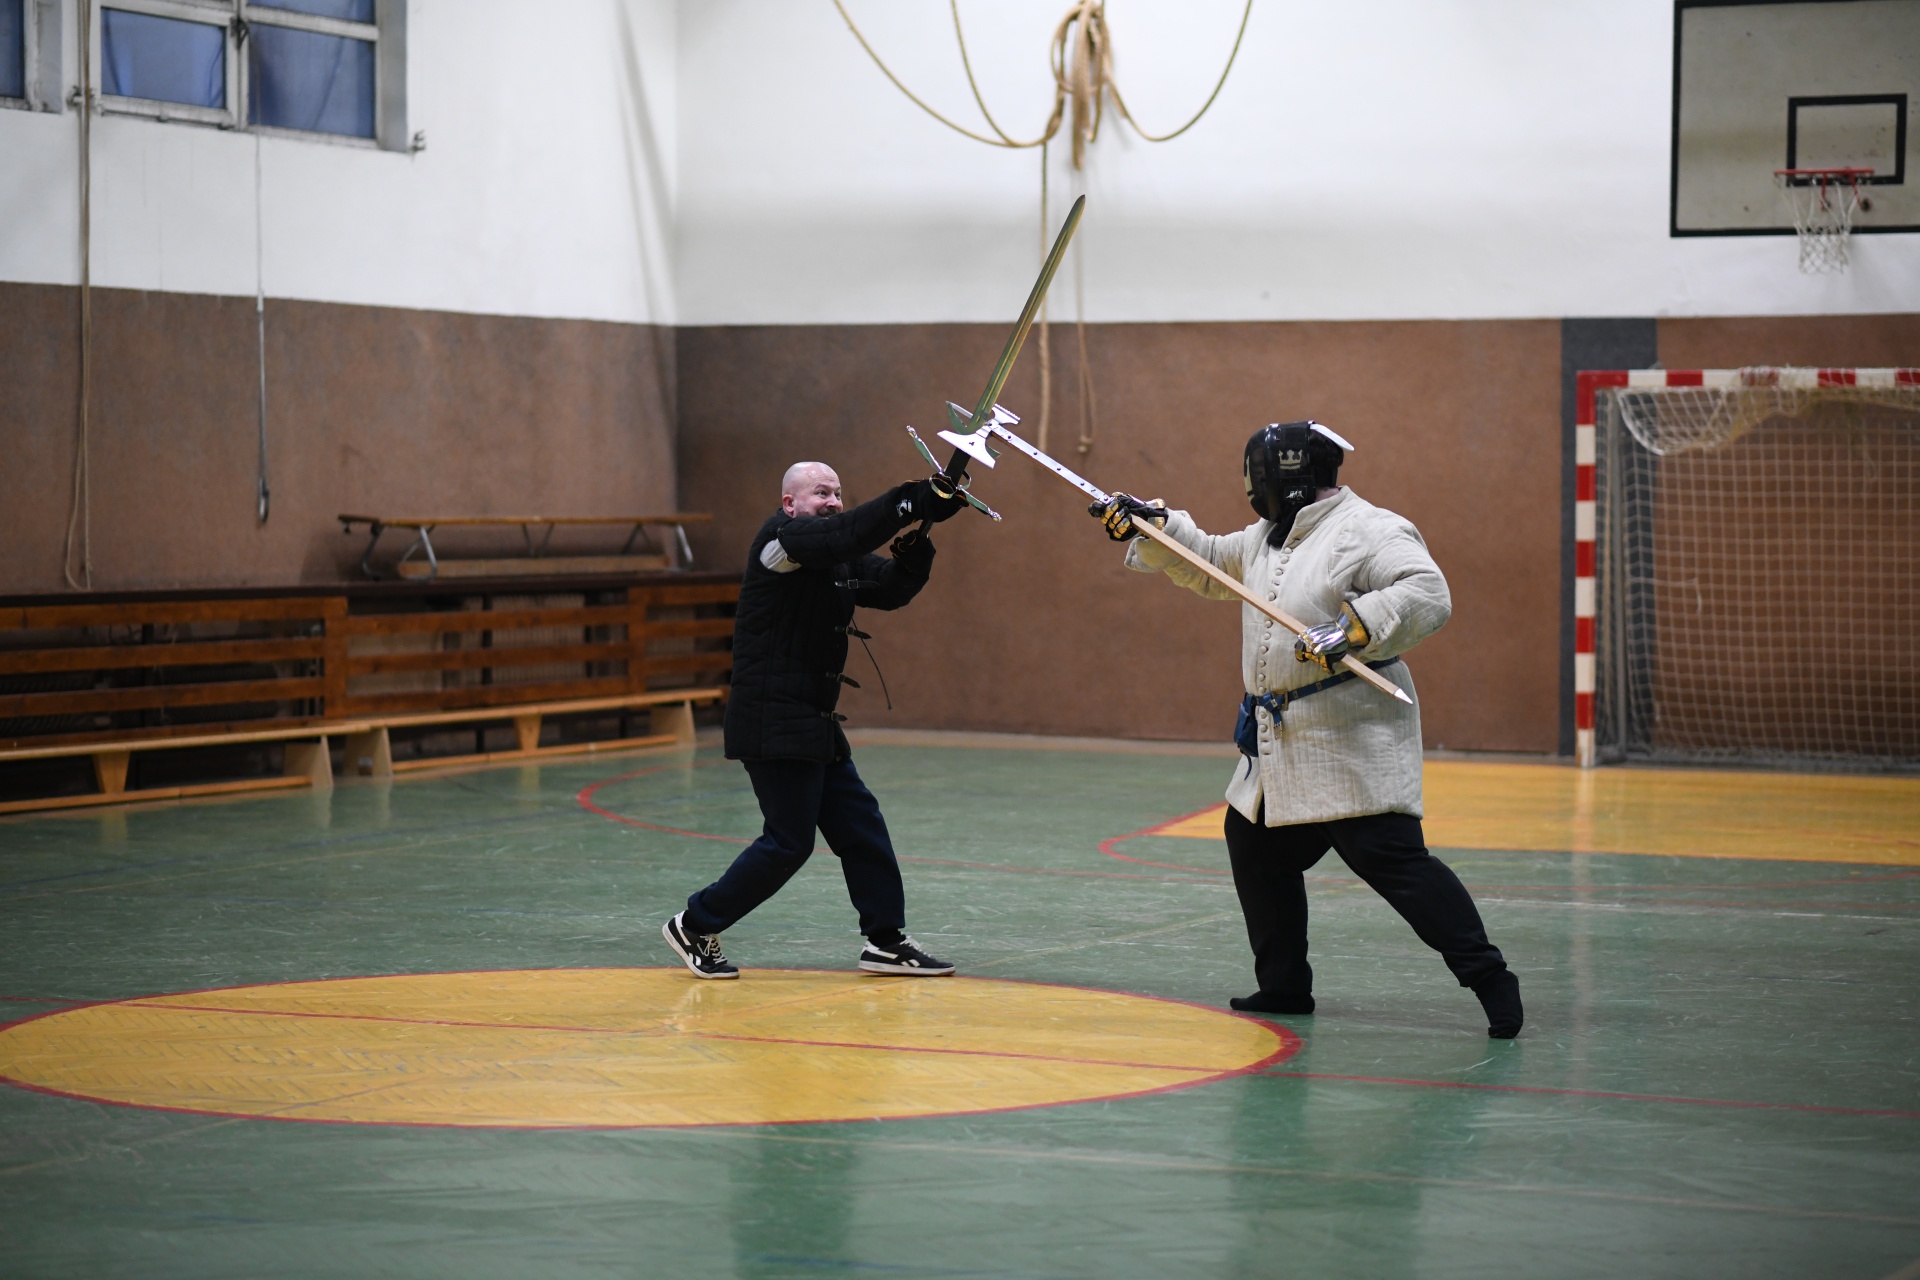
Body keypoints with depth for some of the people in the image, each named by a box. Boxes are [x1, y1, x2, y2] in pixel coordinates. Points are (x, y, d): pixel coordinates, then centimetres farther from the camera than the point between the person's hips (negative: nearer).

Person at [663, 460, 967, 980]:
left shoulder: (841, 560, 15)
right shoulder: (782, 537, -12)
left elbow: (892, 587, 9)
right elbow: (843, 536, -30)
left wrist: (918, 542, -10)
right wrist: (911, 501, -36)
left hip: (813, 724, 10)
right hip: (773, 724, -10)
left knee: (860, 825, 8)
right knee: (789, 841, -6)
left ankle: (886, 941, 14)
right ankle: (695, 927, 7)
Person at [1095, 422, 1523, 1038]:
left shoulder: (1370, 531, -14)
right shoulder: (1269, 535, 15)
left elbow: (1427, 595, -26)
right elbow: (1210, 566, 30)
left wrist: (1355, 627, -36)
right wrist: (1146, 525, 24)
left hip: (1352, 744, -10)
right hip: (1282, 744, 10)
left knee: (1392, 859, -17)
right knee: (1255, 848, 18)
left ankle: (1487, 977, -14)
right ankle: (1284, 984, 30)